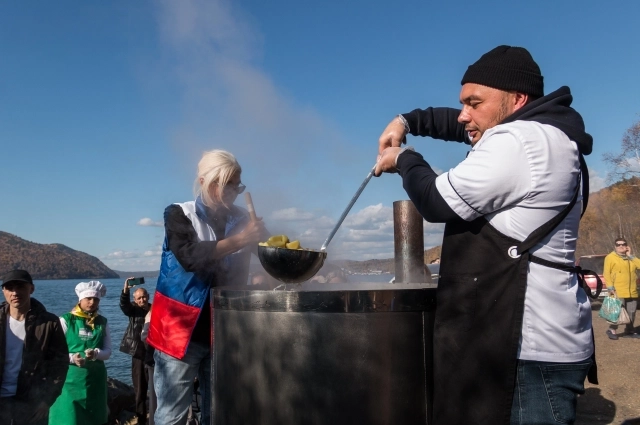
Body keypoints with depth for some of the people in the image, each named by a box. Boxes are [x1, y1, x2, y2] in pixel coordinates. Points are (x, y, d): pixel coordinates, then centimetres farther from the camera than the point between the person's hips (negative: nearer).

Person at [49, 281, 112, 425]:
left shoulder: (102, 322, 6)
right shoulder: (66, 320, -4)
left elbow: (108, 351, 3)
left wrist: (95, 354, -18)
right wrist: (72, 358, -23)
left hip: (95, 379, 4)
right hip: (70, 378, -3)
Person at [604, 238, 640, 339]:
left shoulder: (630, 257, 17)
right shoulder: (610, 257, -3)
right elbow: (606, 273, -9)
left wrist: (630, 256, -2)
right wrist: (610, 287, -17)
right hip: (618, 292, -6)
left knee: (631, 312, 10)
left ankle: (629, 331, 21)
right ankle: (612, 330, 1)